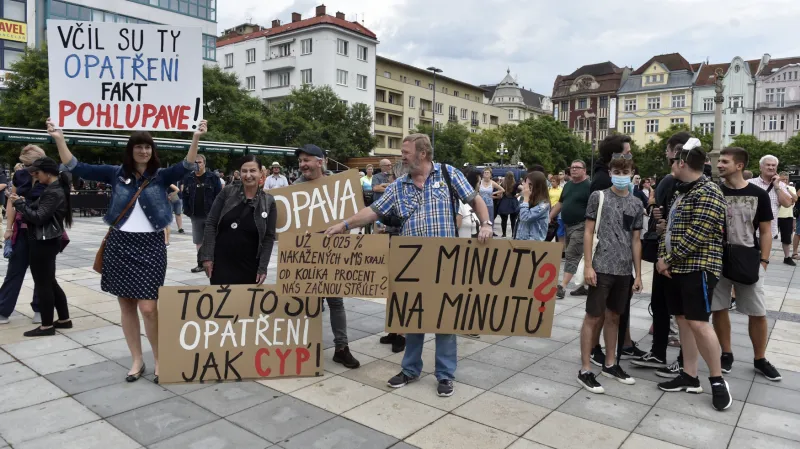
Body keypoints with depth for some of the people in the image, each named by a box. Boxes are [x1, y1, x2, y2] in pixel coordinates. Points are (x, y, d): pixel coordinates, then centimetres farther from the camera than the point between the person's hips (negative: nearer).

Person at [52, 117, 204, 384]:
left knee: (148, 307, -7)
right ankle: (137, 361, 22)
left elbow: (186, 167, -17)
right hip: (119, 245, 3)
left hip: (150, 246, -3)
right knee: (126, 306, 9)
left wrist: (196, 138, -30)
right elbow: (77, 168, 4)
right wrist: (59, 139, -6)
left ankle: (159, 360, 12)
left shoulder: (161, 176, 0)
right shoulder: (116, 173, 6)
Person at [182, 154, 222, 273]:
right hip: (195, 215, 4)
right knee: (198, 240, 9)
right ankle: (201, 264, 18)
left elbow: (219, 196, -6)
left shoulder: (213, 178, -4)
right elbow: (185, 196, 9)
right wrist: (187, 211, -1)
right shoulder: (188, 178, 6)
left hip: (210, 215, -3)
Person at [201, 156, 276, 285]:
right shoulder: (228, 192, -1)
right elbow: (211, 224, -1)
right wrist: (207, 256, -6)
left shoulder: (268, 202, -2)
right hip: (221, 262, 0)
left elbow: (269, 237, -1)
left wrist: (263, 267, -5)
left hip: (249, 266, 0)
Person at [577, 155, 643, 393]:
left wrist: (638, 273, 9)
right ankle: (585, 370, 5)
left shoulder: (636, 204, 10)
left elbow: (636, 240, 12)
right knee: (593, 317, -1)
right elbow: (588, 232, -4)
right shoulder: (598, 196, -3)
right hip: (602, 268, -4)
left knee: (614, 316, 14)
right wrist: (588, 265, -12)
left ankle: (610, 364, 27)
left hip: (624, 271, 5)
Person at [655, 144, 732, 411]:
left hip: (699, 267, -9)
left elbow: (696, 235, -21)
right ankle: (689, 377, 17)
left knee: (698, 322, -12)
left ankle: (717, 381, 3)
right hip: (678, 267, 9)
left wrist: (668, 259, -14)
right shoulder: (681, 192, 15)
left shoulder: (708, 193, -13)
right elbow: (669, 228, 15)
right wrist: (663, 257, 0)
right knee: (683, 319, 9)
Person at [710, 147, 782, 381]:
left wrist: (763, 261, -5)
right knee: (719, 309, 6)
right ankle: (726, 354, 23)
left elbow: (765, 232, 3)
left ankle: (760, 359, 23)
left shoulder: (758, 194, -1)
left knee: (758, 313, 6)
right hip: (718, 261, 0)